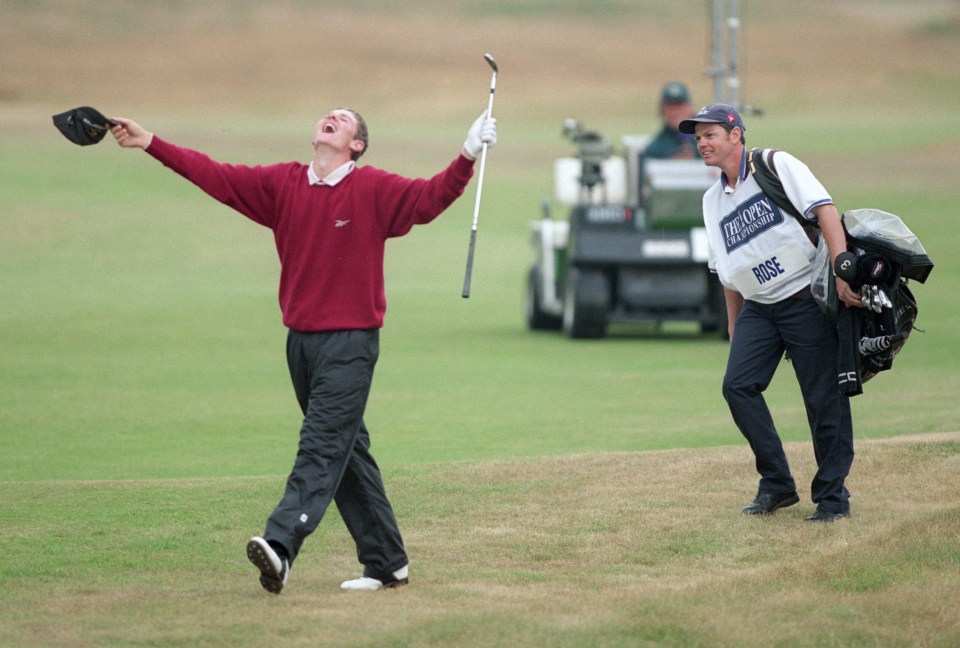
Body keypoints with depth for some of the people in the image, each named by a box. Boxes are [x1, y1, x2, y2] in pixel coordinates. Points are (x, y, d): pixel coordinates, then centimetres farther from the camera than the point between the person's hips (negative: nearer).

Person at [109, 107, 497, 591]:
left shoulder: (373, 189, -4)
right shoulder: (282, 184, 8)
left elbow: (429, 198, -13)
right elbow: (213, 175, 8)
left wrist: (468, 157, -29)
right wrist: (149, 144, 4)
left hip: (351, 341, -6)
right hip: (301, 339, 6)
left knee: (322, 445, -14)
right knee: (347, 450, 10)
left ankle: (281, 545, -29)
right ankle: (386, 563, 18)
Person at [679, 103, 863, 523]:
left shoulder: (777, 166, -4)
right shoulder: (713, 200, 16)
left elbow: (825, 211, -14)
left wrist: (842, 272, -26)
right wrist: (735, 329, 19)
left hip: (806, 297, -6)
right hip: (758, 307, 6)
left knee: (824, 396, -6)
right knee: (738, 385, -8)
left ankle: (832, 496, 3)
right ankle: (777, 485, 3)